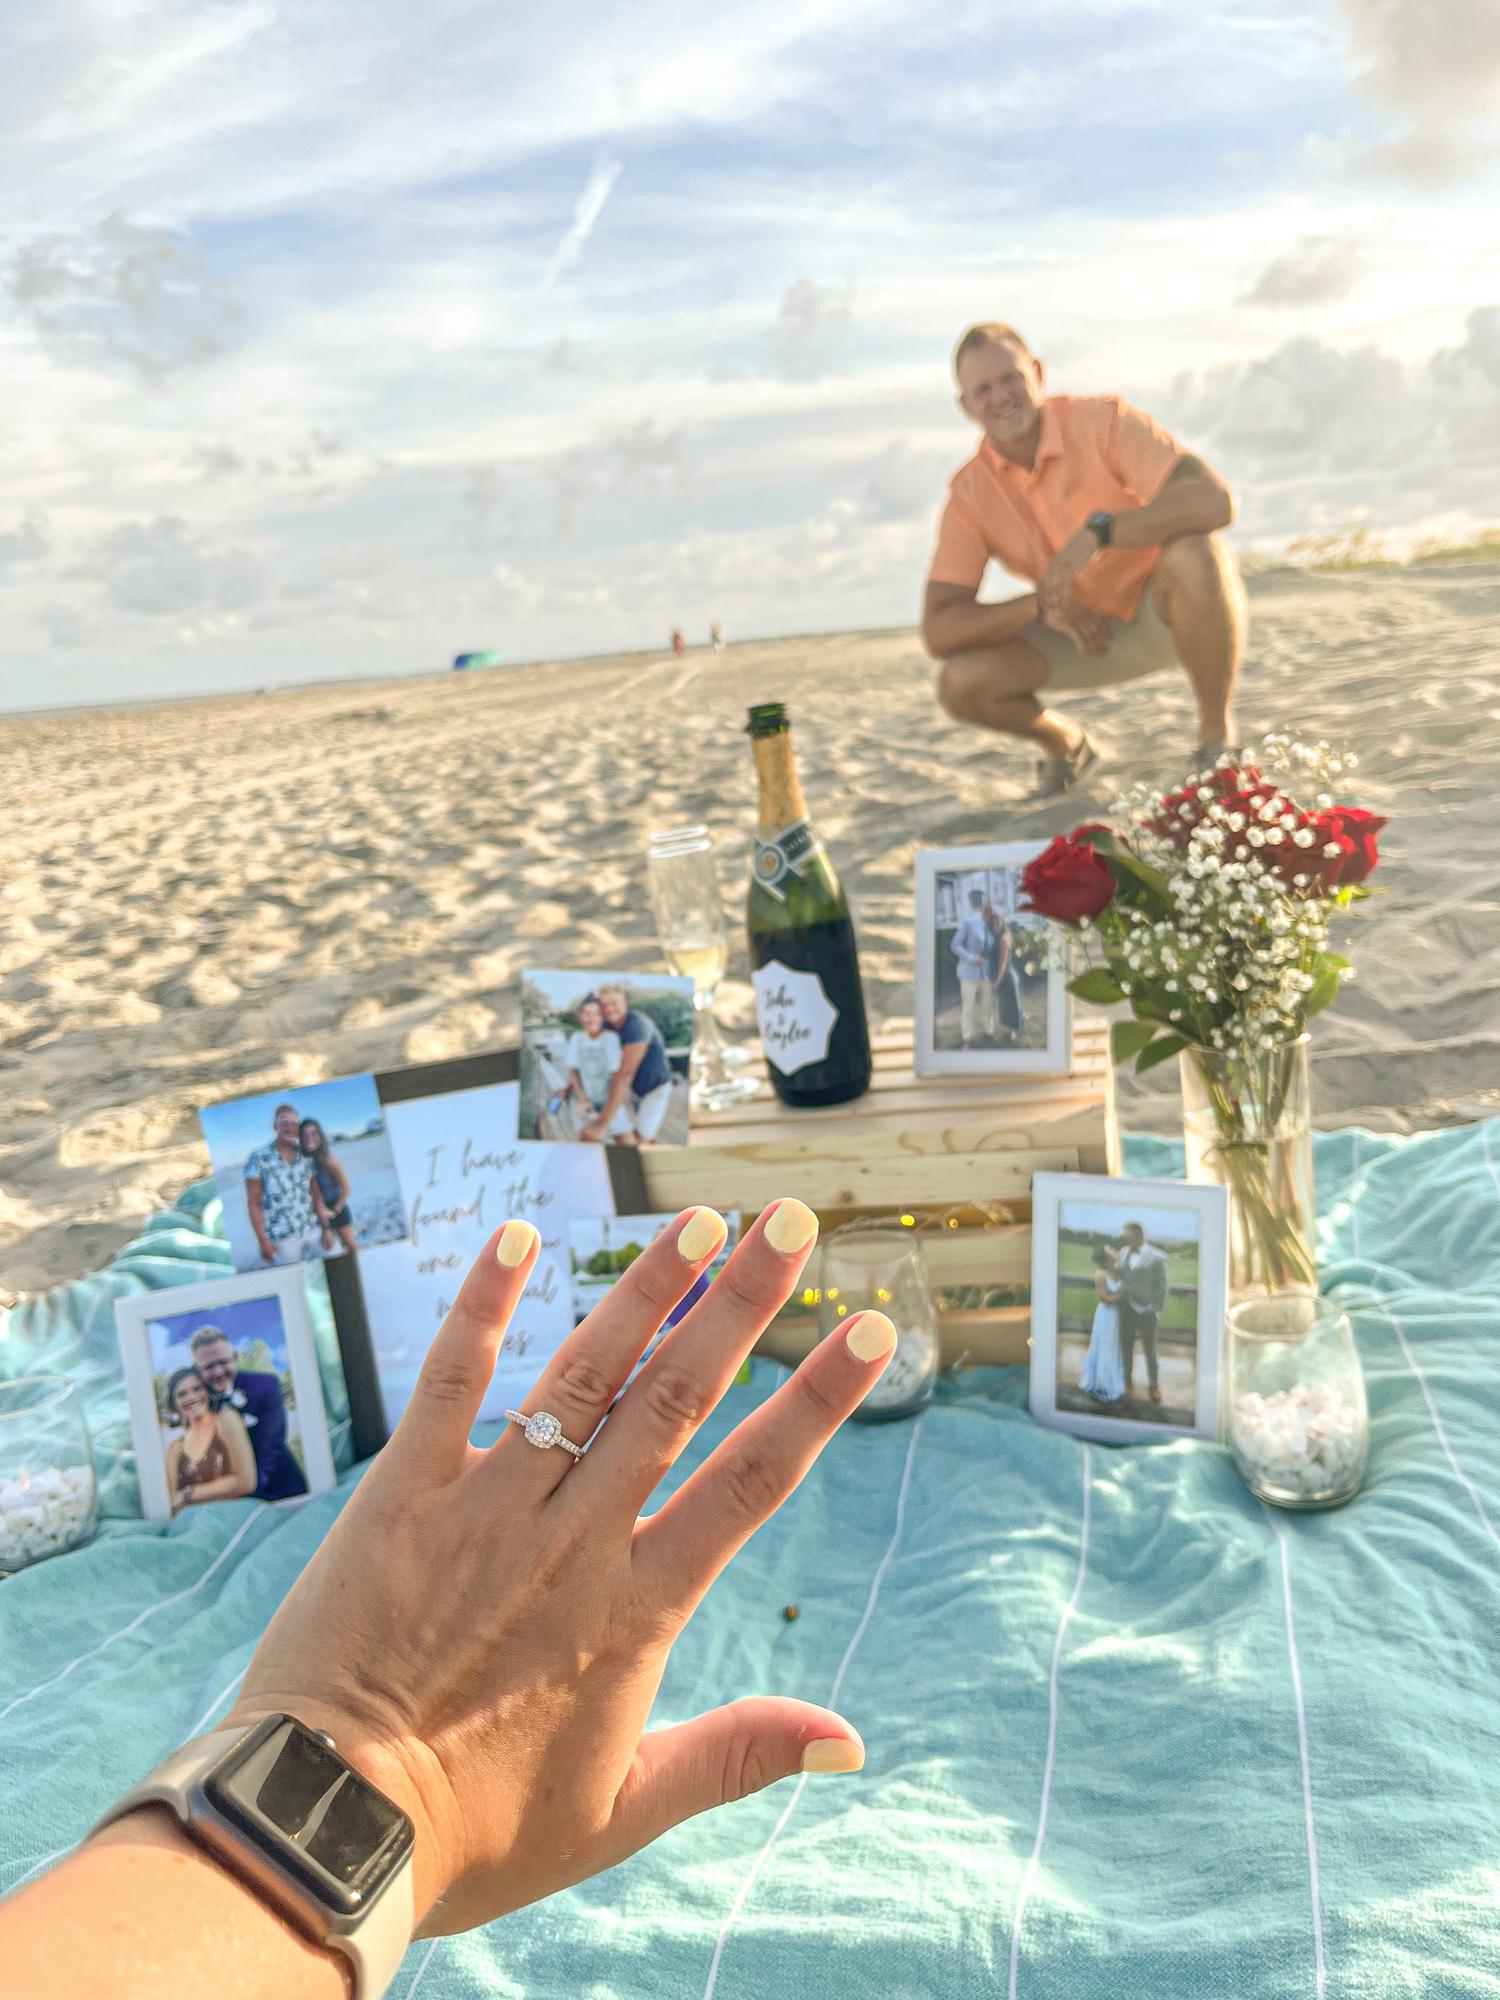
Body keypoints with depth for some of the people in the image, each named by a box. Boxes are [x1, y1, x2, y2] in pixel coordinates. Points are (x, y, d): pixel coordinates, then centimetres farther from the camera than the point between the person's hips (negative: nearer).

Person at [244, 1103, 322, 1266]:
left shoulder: (305, 1155, 6)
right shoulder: (259, 1158, -6)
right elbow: (253, 1204, -4)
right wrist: (262, 1240, -8)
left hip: (313, 1232, 4)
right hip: (282, 1238, -4)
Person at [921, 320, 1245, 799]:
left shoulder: (1100, 420, -19)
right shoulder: (969, 493, -11)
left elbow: (1215, 501, -32)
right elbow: (937, 632, -17)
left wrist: (1098, 532, -42)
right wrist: (1041, 604, -30)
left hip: (1169, 609, -3)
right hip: (1090, 632, 3)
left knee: (1195, 554, -38)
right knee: (961, 682, -20)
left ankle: (1217, 735, -15)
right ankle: (1065, 744, 14)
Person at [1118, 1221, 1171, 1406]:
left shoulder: (1157, 1258, -14)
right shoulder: (1125, 1253, 2)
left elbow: (1163, 1287, -10)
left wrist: (1158, 1311, -10)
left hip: (1146, 1311, -4)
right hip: (1126, 1309, 4)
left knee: (1150, 1349, 8)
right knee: (1126, 1347, 14)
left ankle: (1153, 1384, 25)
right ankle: (1127, 1380, 31)